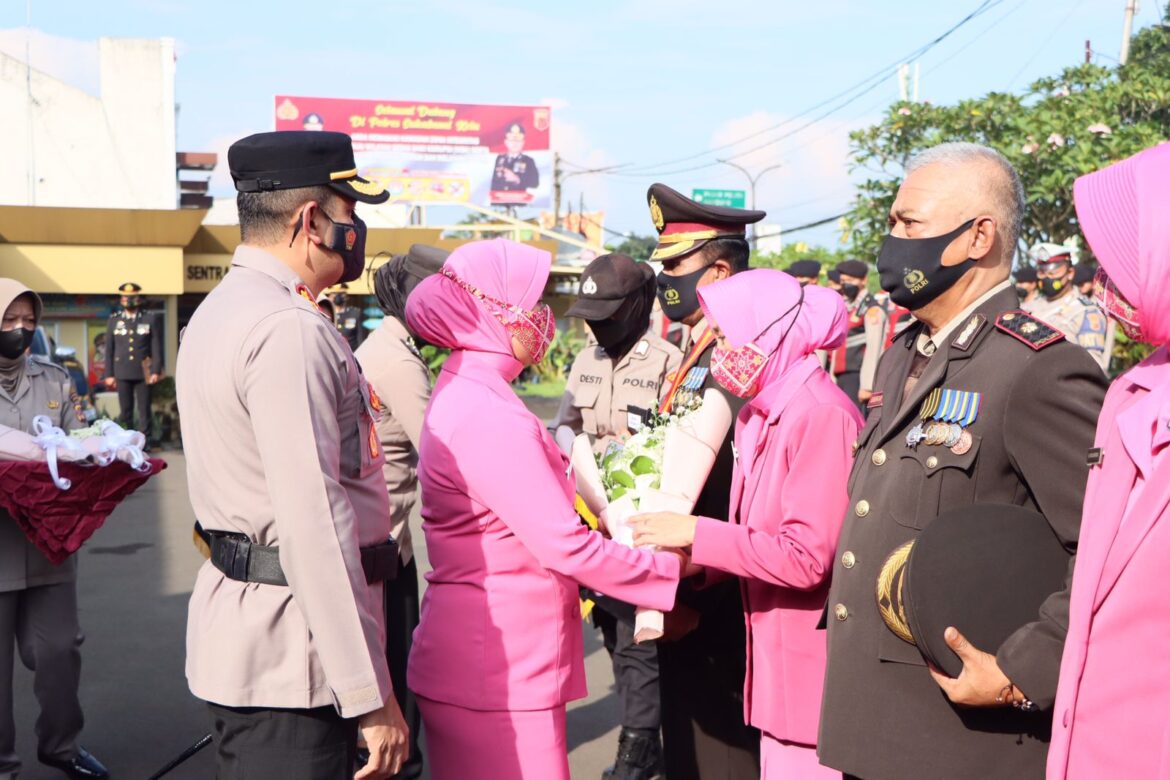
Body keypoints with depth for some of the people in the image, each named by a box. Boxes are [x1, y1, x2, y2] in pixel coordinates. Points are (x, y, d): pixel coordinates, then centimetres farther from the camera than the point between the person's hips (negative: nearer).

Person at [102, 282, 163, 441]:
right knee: (125, 411, 5)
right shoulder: (114, 320, 10)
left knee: (144, 410, 1)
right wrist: (109, 374, 5)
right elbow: (109, 349, 10)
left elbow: (157, 347, 1)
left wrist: (156, 371, -7)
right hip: (122, 372, 2)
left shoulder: (151, 319, 5)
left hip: (143, 373, -1)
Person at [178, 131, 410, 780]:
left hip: (235, 622, 10)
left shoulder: (218, 312, 14)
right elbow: (315, 523, -25)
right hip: (289, 659, -10)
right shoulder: (290, 332, -20)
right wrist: (369, 695, -22)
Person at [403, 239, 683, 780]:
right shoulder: (489, 416, -20)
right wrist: (672, 569, -9)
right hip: (497, 672, -10)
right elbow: (566, 547, -19)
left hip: (480, 658, 10)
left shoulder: (463, 396, 11)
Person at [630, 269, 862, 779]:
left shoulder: (822, 415, -18)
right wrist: (690, 563, -4)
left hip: (812, 657, -8)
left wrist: (695, 534, -17)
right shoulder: (758, 415, 9)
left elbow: (806, 557, -23)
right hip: (775, 653, 8)